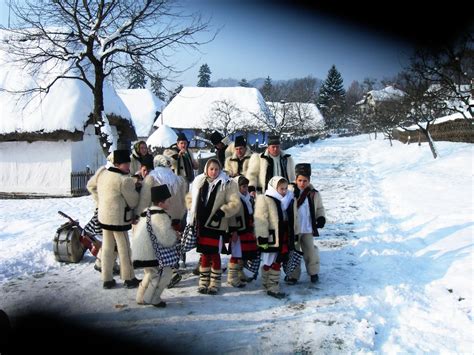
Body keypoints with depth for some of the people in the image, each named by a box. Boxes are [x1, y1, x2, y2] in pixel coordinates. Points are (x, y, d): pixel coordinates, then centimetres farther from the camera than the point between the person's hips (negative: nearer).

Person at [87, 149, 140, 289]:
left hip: (104, 216, 8)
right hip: (118, 219, -8)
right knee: (124, 249, 5)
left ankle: (107, 279, 23)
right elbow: (133, 201, -15)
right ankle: (129, 278, 17)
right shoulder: (125, 180, -21)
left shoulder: (102, 174, 3)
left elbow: (90, 185, 20)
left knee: (107, 247, 14)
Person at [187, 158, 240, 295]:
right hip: (201, 223, 3)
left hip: (216, 225, -3)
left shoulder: (227, 184, -5)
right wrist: (192, 216, 11)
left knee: (214, 254, 2)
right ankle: (203, 282, 22)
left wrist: (222, 212, -22)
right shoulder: (199, 181, 7)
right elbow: (192, 199, 18)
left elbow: (235, 203, -9)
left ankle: (215, 283, 16)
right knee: (204, 254, 11)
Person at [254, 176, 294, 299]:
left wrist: (293, 236, 21)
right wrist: (262, 237, -18)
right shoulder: (265, 200, -12)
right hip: (270, 238, -7)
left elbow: (291, 220, 20)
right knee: (269, 263, 0)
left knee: (277, 262, 14)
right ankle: (272, 288, 7)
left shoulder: (289, 200, 11)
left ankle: (271, 285, 26)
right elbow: (261, 220, -16)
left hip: (283, 238, 8)